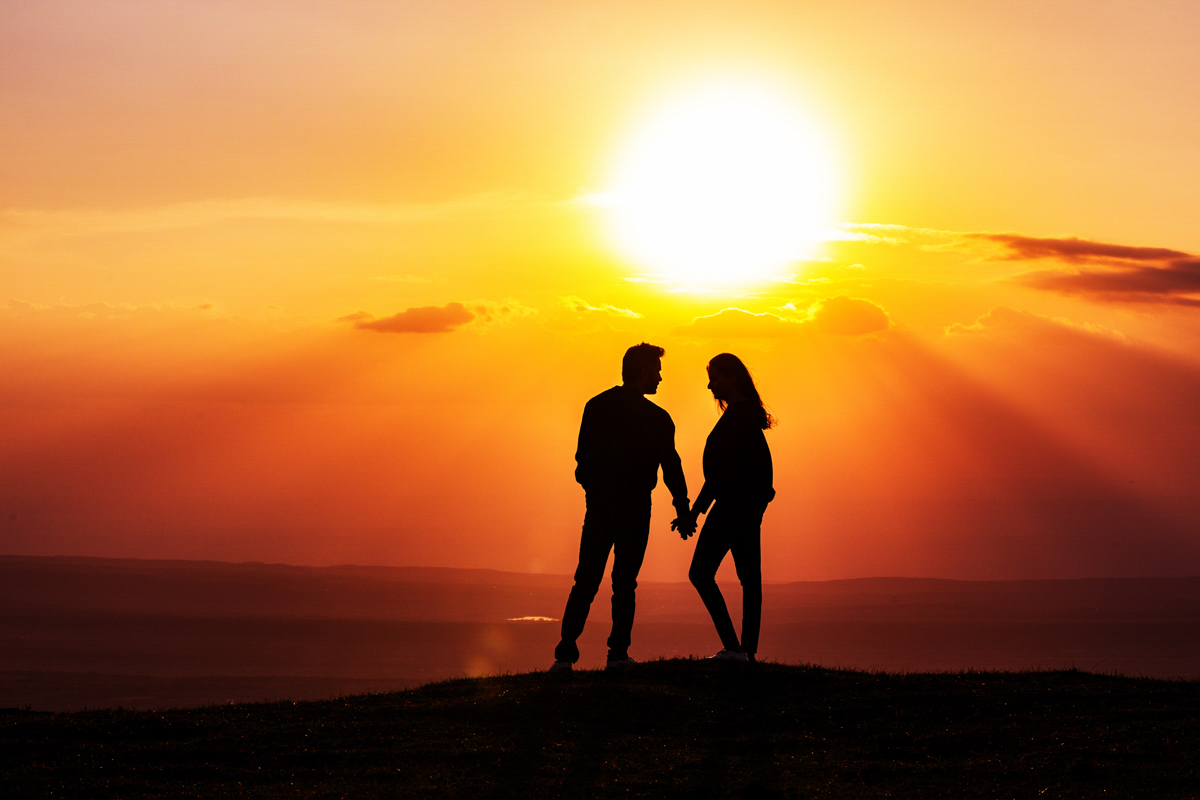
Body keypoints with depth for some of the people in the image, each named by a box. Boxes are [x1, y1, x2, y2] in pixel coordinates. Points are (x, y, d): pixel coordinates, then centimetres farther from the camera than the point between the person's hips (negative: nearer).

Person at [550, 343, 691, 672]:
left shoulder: (595, 406, 4)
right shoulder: (656, 419, -7)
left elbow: (582, 459, 7)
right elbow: (671, 468, -4)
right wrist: (683, 509, 5)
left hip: (598, 507, 3)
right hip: (634, 509, -3)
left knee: (585, 583, 5)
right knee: (625, 583, 6)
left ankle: (566, 654, -4)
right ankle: (618, 653, 3)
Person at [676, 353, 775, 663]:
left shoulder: (736, 414, -15)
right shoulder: (750, 414, 15)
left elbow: (721, 469, -20)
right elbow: (763, 460, 22)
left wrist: (694, 512, -20)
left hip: (733, 503, -11)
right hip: (752, 504, 11)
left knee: (700, 573, -10)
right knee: (750, 578, 8)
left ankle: (732, 647, -16)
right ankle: (749, 650, 9)